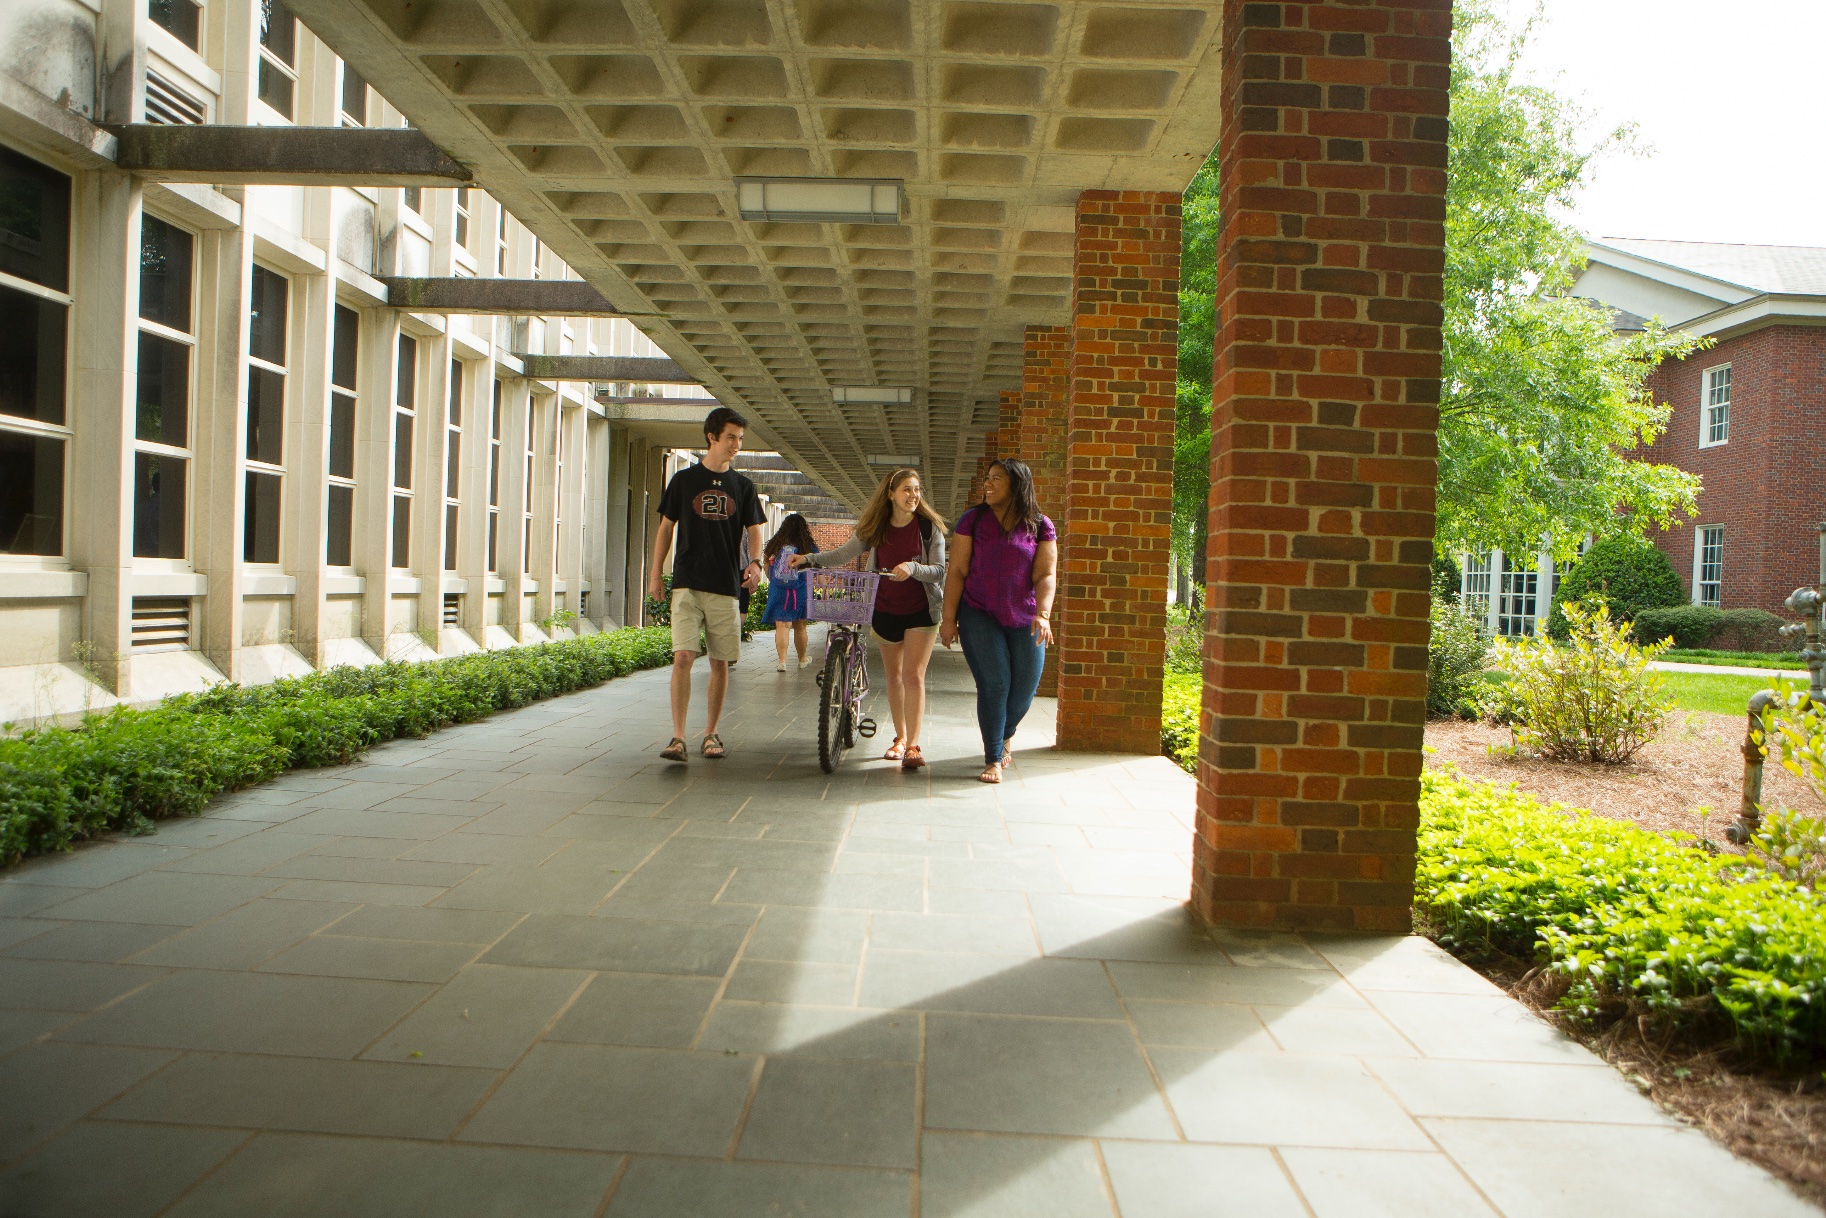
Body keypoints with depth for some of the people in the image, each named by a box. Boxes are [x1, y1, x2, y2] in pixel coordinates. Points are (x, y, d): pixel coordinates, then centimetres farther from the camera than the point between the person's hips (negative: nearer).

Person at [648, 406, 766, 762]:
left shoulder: (742, 486, 9)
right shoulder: (683, 480, 6)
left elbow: (753, 530, 8)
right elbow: (666, 528, 10)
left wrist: (755, 563, -12)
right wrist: (655, 574, 4)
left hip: (726, 586, 2)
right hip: (687, 584, -2)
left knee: (720, 662, 5)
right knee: (683, 656, -13)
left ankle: (711, 733, 19)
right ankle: (678, 737, -11)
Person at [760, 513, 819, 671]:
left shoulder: (774, 544, 2)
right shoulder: (809, 547, -3)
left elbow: (766, 567, 12)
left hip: (778, 591, 0)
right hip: (800, 592, 0)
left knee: (782, 626, -1)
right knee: (800, 626, 13)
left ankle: (782, 661, -12)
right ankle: (802, 659, 28)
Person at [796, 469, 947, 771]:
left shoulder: (929, 527, -9)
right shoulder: (875, 528, -1)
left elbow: (939, 571, -13)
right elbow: (844, 554, 2)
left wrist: (913, 568, -32)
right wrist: (809, 559, -11)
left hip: (921, 610, -3)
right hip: (886, 610, 4)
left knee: (913, 675, -11)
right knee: (893, 676, 13)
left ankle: (912, 746, -9)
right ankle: (900, 738, 28)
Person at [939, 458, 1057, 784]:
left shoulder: (1041, 527, 2)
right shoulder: (973, 520, 1)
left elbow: (1046, 575, -5)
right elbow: (957, 572, 0)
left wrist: (1043, 614, -21)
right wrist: (948, 618, -5)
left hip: (1023, 621, 1)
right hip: (979, 616, -1)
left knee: (1025, 688, 3)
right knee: (994, 684, -9)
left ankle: (1006, 734, 36)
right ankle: (993, 760, 5)